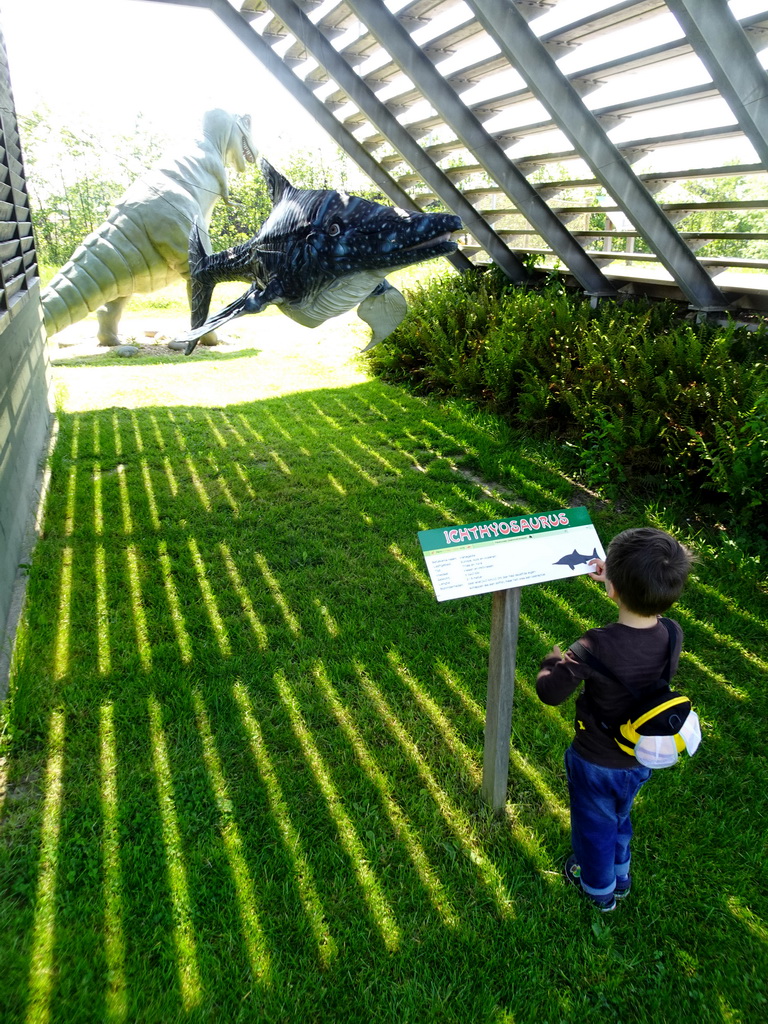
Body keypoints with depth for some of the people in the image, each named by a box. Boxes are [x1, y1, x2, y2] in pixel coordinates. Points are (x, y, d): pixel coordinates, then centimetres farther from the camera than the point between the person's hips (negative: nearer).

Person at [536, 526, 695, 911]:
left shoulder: (595, 647, -39)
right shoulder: (673, 635, -23)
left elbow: (549, 692, -26)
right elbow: (649, 609, 3)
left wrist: (551, 660, -7)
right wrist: (620, 580, 9)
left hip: (596, 763, -5)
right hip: (640, 759, 5)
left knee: (594, 827, 25)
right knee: (619, 817, 33)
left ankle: (599, 890, 51)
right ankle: (620, 877, 58)